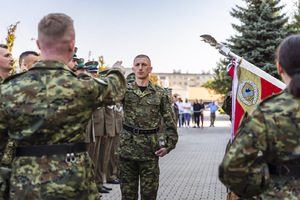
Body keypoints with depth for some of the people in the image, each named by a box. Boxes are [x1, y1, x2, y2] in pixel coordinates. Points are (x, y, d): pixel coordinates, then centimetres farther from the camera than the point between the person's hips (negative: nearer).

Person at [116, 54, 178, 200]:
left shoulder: (160, 94, 4)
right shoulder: (125, 90, 5)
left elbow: (170, 123, 6)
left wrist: (168, 145, -2)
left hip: (150, 150, -1)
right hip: (127, 148, 1)